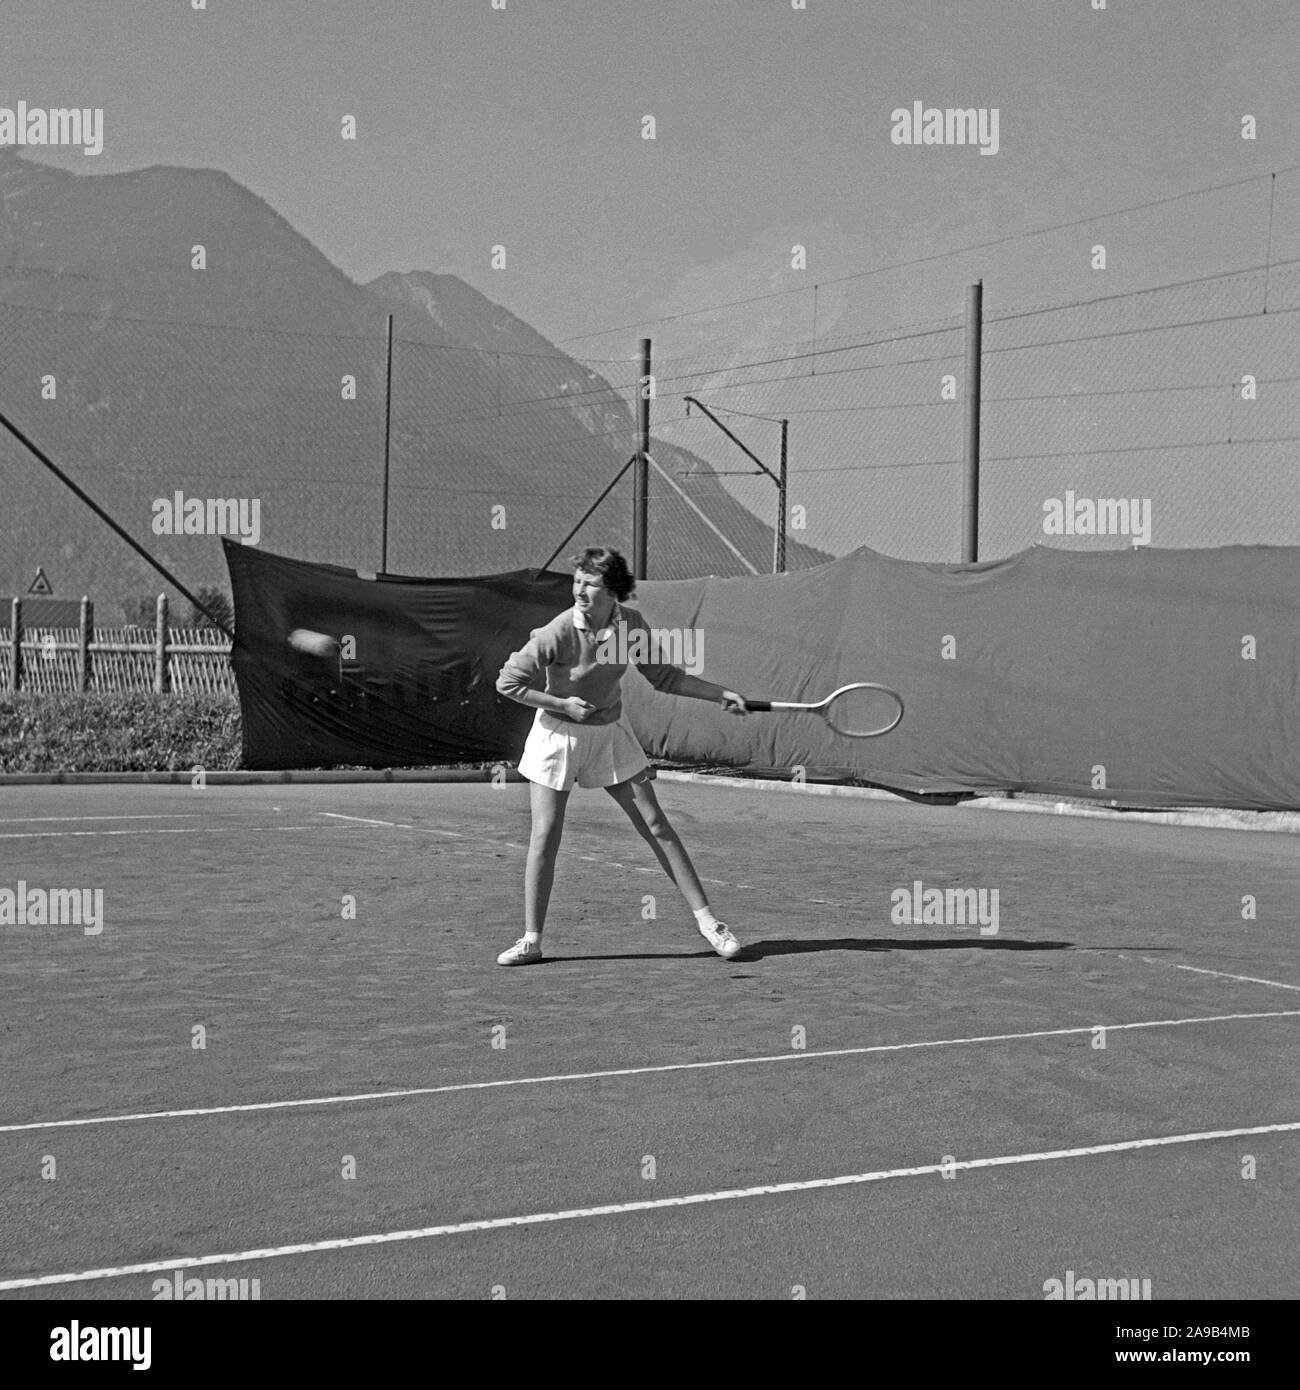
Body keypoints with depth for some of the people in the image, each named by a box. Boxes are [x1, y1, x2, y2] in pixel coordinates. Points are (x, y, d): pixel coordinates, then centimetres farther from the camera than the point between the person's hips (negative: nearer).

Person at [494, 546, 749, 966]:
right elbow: (508, 682, -16)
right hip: (558, 735, -3)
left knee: (656, 825, 2)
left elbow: (663, 676, 4)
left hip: (611, 733, 3)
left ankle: (705, 919, 10)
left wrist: (721, 694, 0)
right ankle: (531, 940, 6)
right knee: (544, 837, -6)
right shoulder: (559, 632, -23)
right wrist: (564, 704, -21)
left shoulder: (631, 624, -10)